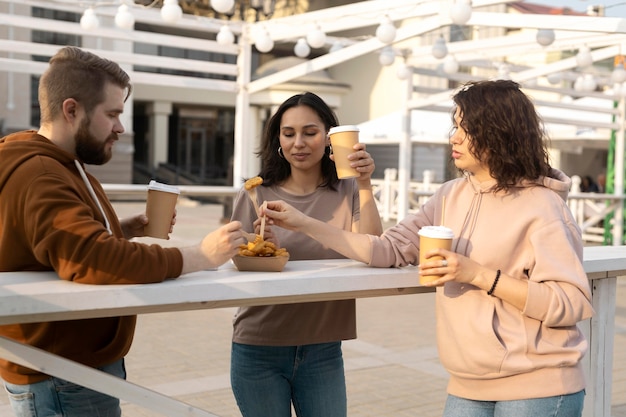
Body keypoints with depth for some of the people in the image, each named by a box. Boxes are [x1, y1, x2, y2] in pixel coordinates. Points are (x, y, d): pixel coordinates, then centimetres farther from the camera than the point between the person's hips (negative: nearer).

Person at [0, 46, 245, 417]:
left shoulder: (60, 165, 12)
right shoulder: (37, 176, -24)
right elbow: (97, 263, -35)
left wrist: (126, 230, 3)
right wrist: (202, 256, -29)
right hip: (61, 380, -10)